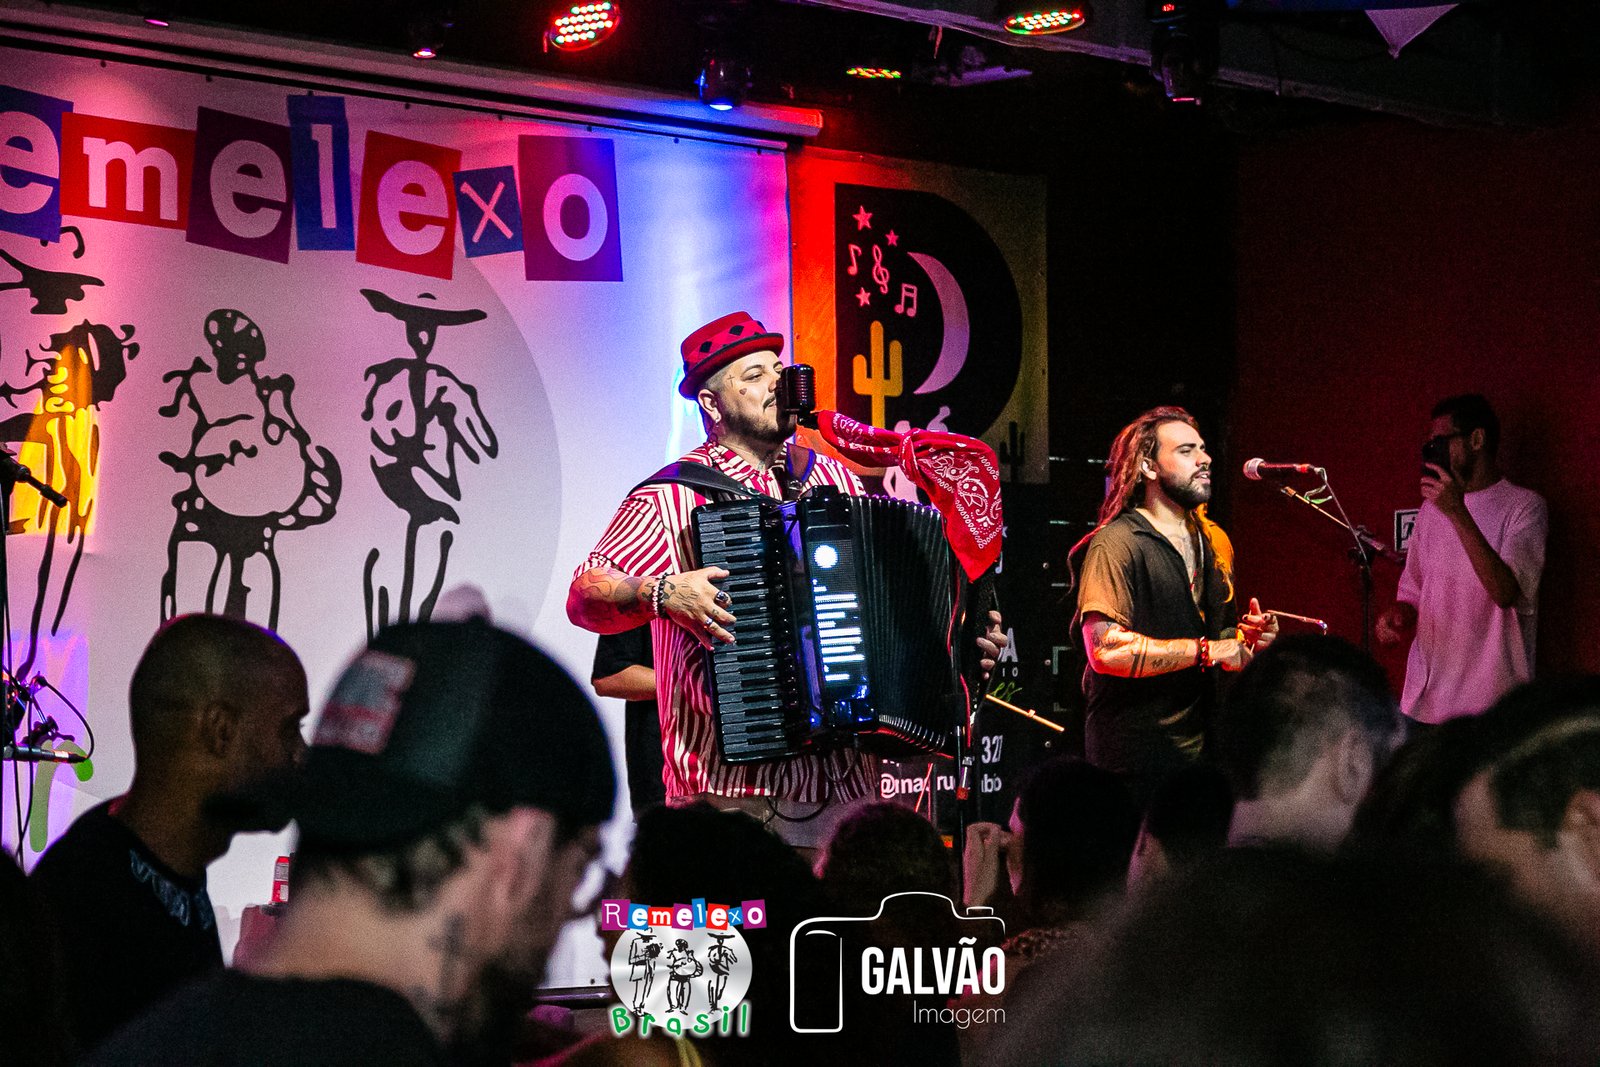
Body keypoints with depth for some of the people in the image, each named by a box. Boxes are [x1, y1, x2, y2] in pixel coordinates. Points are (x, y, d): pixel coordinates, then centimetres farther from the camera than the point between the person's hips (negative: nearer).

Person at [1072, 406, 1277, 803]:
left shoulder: (1215, 542, 16)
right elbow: (1107, 650, -22)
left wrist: (1249, 636, 5)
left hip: (1202, 752, 7)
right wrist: (1207, 650, -17)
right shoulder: (1117, 543, -9)